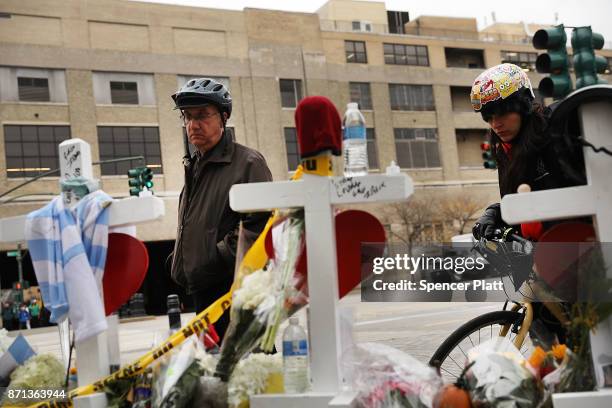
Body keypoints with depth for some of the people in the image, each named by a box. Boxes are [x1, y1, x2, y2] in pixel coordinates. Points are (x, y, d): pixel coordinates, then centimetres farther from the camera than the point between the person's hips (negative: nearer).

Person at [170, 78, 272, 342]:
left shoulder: (248, 163, -8)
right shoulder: (195, 167, 19)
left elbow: (261, 225, -17)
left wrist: (218, 260, -19)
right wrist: (180, 265, 15)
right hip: (202, 292, 8)